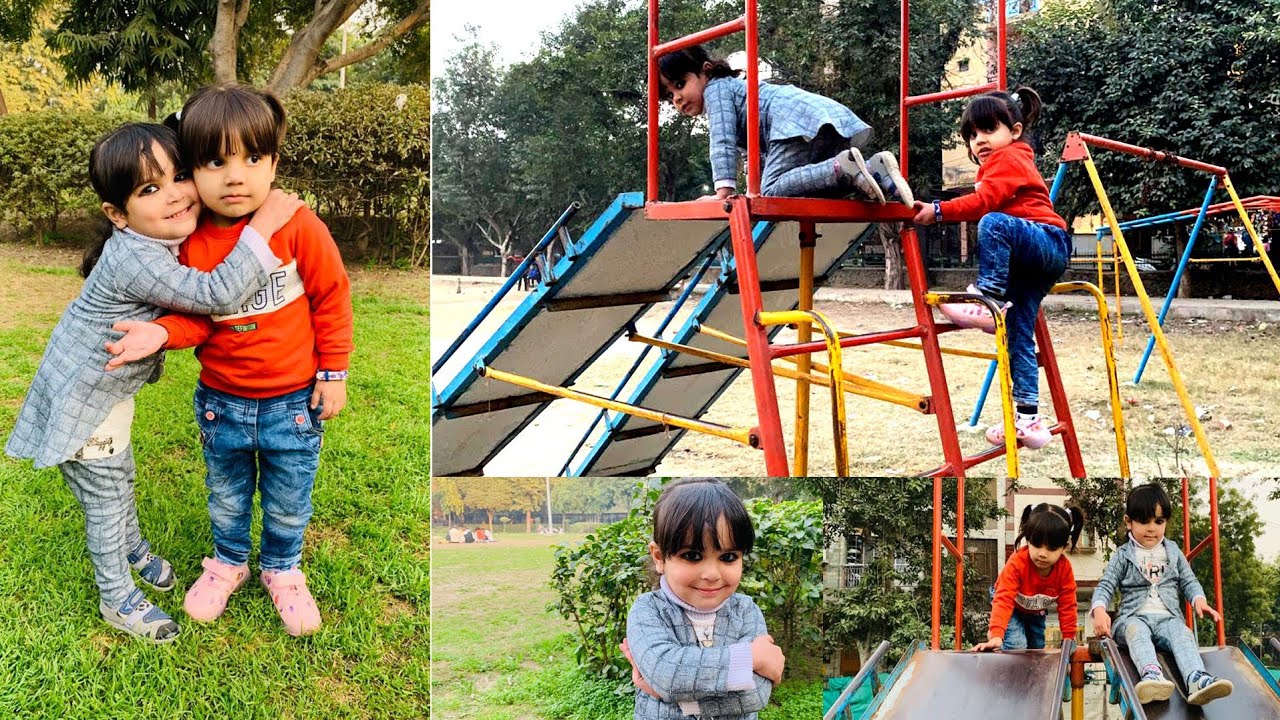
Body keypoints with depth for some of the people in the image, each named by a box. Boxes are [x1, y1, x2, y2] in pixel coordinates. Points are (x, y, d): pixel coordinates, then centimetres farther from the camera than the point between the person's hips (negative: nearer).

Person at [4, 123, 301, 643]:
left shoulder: (163, 242, -6)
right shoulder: (134, 259, -36)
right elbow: (215, 294, -42)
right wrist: (264, 225, -40)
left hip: (112, 388, 9)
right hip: (81, 399, -9)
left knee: (121, 478, 29)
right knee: (105, 496, 7)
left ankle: (132, 549, 52)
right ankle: (117, 599, 24)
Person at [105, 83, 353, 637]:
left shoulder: (299, 227, -19)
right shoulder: (191, 243, -11)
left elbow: (331, 299, -9)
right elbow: (197, 317, -3)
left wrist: (333, 373, -6)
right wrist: (161, 333, -23)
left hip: (293, 401, -2)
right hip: (221, 402, 2)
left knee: (288, 503, 16)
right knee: (227, 498, 23)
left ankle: (282, 570, 43)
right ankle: (228, 562, 49)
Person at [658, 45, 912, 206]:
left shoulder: (716, 88, 11)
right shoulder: (733, 86, 38)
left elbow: (723, 141, -5)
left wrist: (723, 190, -11)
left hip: (799, 120, -10)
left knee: (773, 191, -20)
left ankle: (843, 167, -31)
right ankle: (875, 169, -1)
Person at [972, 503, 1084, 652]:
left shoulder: (1065, 569, -30)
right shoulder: (1017, 563, -41)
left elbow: (1067, 606, -19)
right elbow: (1004, 599, -49)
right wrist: (996, 635, -61)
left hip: (1036, 611, 4)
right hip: (1013, 607, -4)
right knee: (1016, 646, -25)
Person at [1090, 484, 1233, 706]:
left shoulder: (1173, 553, 20)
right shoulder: (1123, 555, 11)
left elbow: (1189, 582, 18)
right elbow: (1106, 585, 4)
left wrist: (1199, 600, -6)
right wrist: (1099, 610, -17)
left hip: (1168, 617, 2)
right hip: (1133, 617, -1)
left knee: (1182, 633, -33)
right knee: (1136, 631, -37)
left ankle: (1197, 680, -60)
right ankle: (1152, 675, -66)